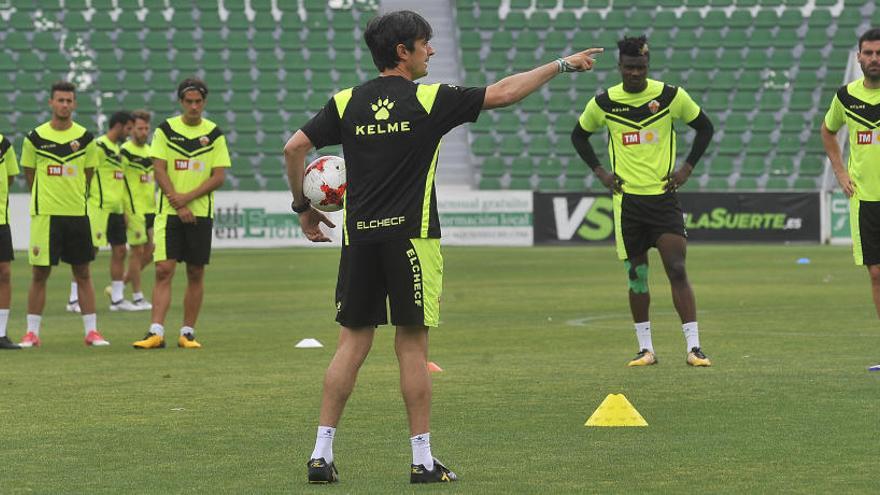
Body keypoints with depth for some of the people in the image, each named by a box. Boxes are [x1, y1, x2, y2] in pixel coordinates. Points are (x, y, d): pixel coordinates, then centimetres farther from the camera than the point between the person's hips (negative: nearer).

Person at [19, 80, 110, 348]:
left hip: (77, 213, 2)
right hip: (45, 213, -2)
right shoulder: (35, 138, -1)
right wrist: (48, 198, 9)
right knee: (40, 274, 0)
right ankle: (32, 332, 6)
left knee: (83, 273, 4)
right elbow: (30, 174, 8)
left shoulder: (85, 138, 4)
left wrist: (73, 196, 11)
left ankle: (91, 331, 8)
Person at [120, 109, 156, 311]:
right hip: (134, 210, -8)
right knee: (137, 251, -3)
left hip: (150, 209, 8)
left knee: (150, 251, 8)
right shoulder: (125, 151, -10)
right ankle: (137, 297, 4)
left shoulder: (149, 150, 14)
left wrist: (156, 205, 20)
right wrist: (122, 211, -18)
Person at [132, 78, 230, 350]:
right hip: (169, 212, -1)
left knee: (195, 274, 4)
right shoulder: (166, 129, 2)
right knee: (164, 270, -10)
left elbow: (219, 176, -1)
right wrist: (179, 206, -11)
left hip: (201, 212, 1)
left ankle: (188, 332, 12)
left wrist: (187, 197, -13)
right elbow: (159, 170, -2)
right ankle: (156, 332, -13)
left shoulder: (214, 134, 3)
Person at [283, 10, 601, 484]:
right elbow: (502, 93, -1)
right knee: (412, 345, 1)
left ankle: (321, 454, 2)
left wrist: (303, 206, 15)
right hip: (411, 237, -3)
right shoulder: (429, 100, -4)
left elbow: (294, 148, 2)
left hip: (358, 236, 4)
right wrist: (562, 65, 9)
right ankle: (422, 459, 4)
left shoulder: (346, 102, 6)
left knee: (353, 341, 7)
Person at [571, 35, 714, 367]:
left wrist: (687, 168, 1)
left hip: (663, 196, -1)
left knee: (677, 270, -9)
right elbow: (579, 135, 17)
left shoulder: (670, 96, -3)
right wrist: (600, 172, 6)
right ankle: (646, 349, 15)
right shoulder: (604, 103, 0)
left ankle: (693, 348, -9)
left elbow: (705, 128, 10)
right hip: (627, 199, 1)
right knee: (637, 276, 5)